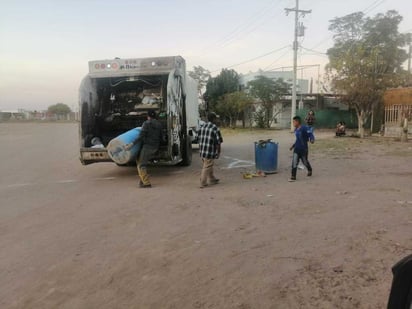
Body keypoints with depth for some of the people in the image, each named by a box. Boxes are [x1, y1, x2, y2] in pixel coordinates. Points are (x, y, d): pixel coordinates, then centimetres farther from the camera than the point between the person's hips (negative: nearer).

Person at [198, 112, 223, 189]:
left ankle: (212, 179, 35)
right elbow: (218, 142, -12)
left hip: (202, 151, 7)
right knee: (207, 167, 2)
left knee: (209, 166, 21)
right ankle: (202, 183, 7)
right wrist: (219, 152, -1)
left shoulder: (202, 127, 8)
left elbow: (200, 139, 13)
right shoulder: (215, 128, -12)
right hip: (210, 152, -7)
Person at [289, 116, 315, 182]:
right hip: (296, 149, 6)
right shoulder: (296, 130, 8)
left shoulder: (304, 128, -16)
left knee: (305, 161, 14)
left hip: (303, 149, -6)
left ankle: (310, 170, 46)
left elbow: (310, 134, -22)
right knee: (294, 162, -4)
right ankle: (293, 177, -1)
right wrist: (293, 145, 23)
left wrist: (312, 140, -42)